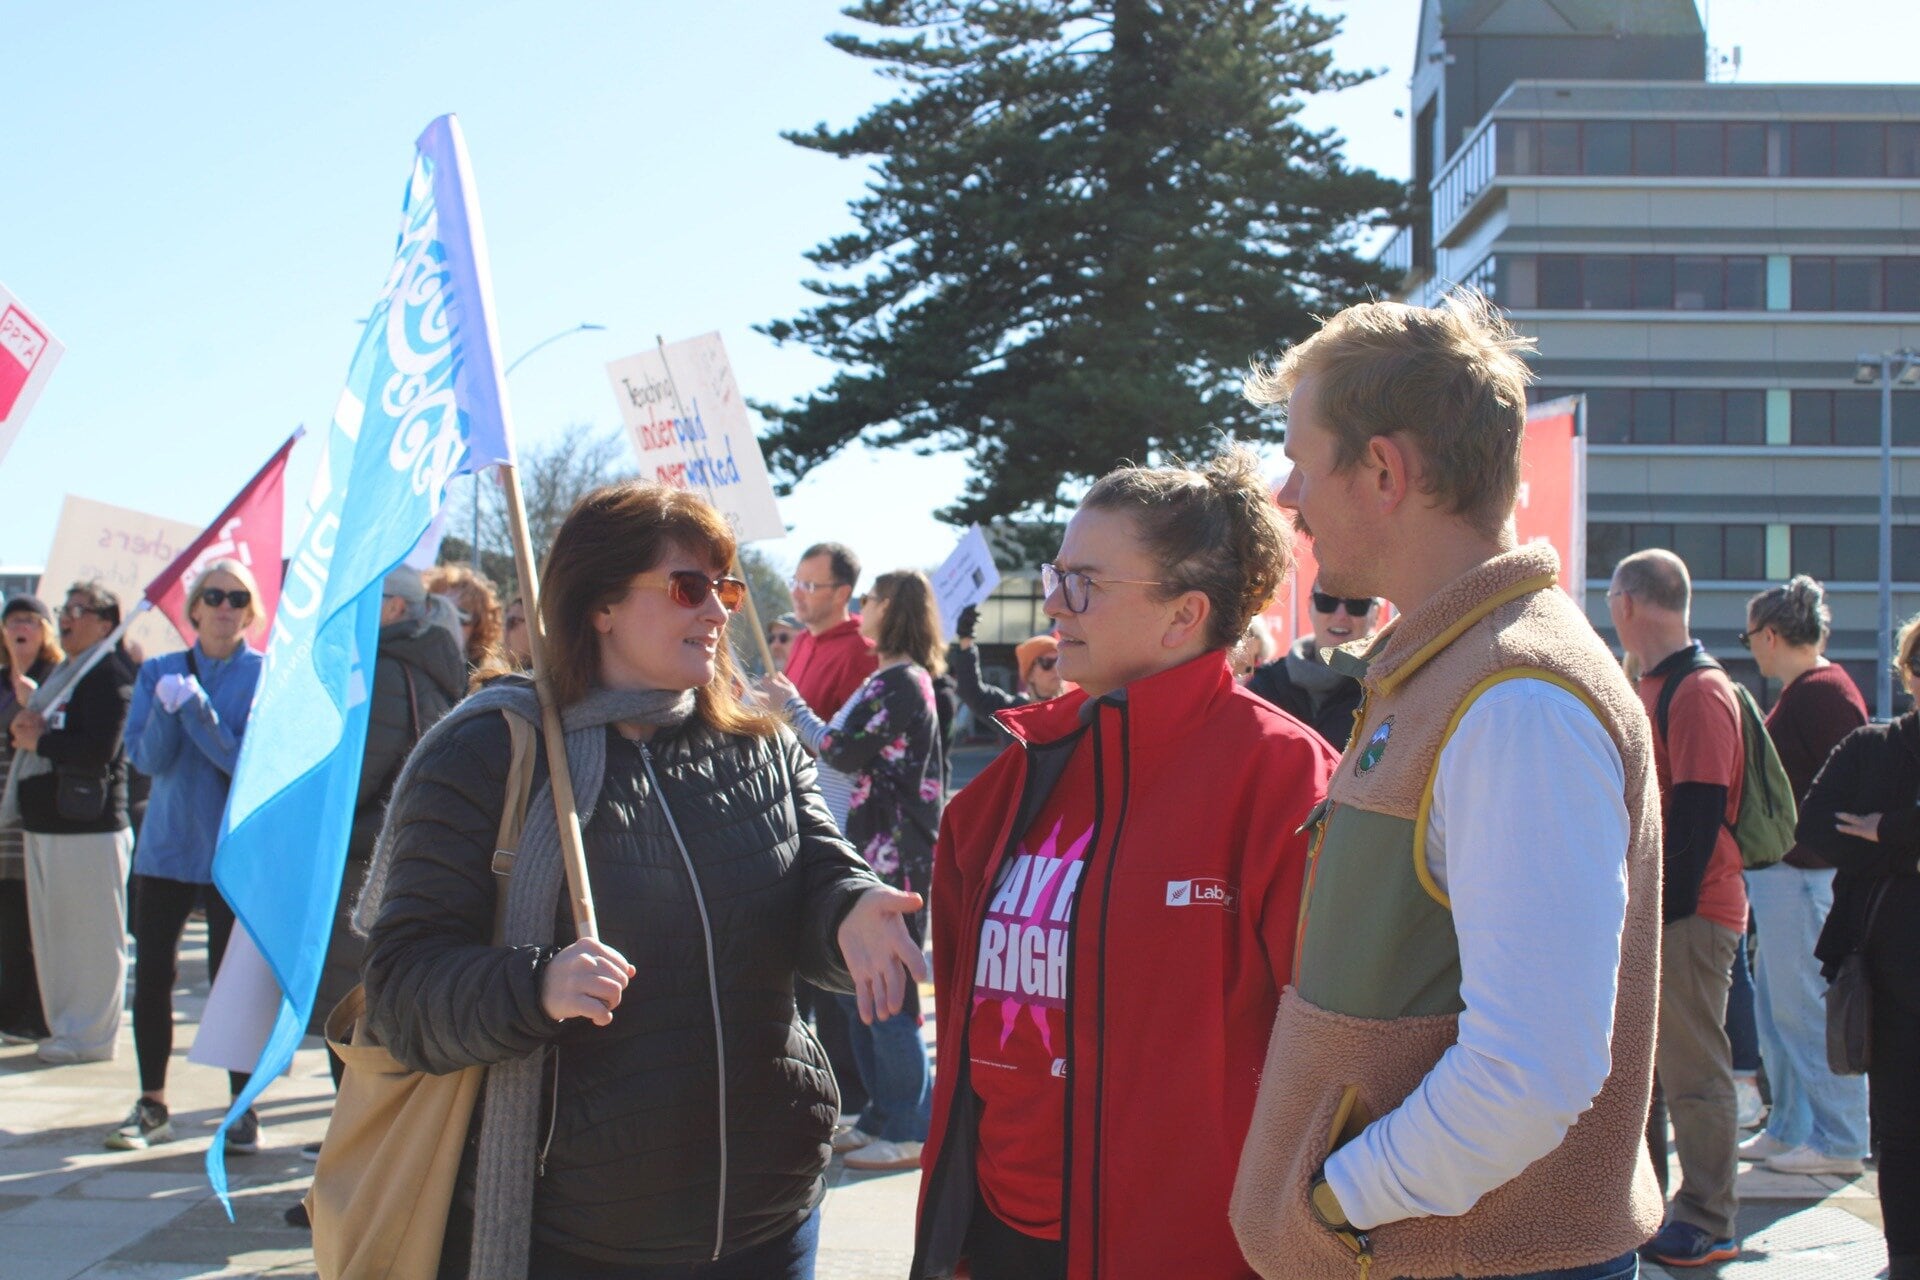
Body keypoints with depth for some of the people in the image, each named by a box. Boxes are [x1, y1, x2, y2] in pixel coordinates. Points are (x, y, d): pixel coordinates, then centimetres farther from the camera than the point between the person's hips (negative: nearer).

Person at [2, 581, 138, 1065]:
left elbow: (100, 748, -22)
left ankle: (90, 1036, 3)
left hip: (88, 827, -10)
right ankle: (62, 1026, 21)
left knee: (90, 936, -3)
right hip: (44, 824, 10)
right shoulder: (63, 673, 20)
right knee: (51, 933, 13)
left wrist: (39, 740, -11)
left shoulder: (110, 675, -11)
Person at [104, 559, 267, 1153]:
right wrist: (166, 707, -20)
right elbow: (146, 757, -2)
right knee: (152, 974, 4)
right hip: (166, 843, 3)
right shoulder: (159, 671, 7)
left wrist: (198, 709, -22)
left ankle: (243, 1109, 9)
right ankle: (151, 1107, 18)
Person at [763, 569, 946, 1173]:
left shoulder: (898, 683, -15)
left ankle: (912, 1131, 2)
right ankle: (883, 1116, 23)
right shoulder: (901, 679, 16)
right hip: (875, 850, 11)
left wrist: (790, 704, -5)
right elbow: (860, 753, 16)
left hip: (892, 857, -11)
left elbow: (842, 751, -17)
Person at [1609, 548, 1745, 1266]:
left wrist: (1668, 907, -19)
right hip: (1648, 907, 9)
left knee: (1693, 1071, -3)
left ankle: (1708, 1225, 5)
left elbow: (1699, 814, -19)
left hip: (1688, 912, -9)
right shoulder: (1653, 689, 15)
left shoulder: (1700, 692, -14)